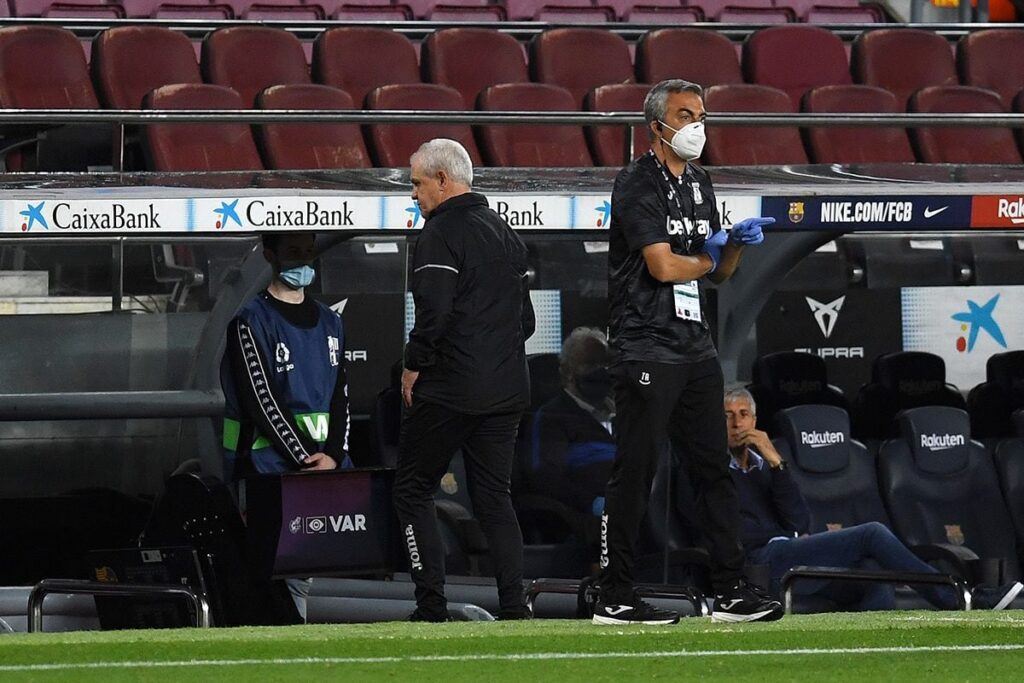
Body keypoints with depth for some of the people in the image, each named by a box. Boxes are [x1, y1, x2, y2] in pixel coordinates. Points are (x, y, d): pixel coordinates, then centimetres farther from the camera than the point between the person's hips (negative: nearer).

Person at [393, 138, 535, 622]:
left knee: (412, 491, 3)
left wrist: (413, 368, -10)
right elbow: (525, 318, 20)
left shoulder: (441, 233, -11)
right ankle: (514, 609, 1)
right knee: (494, 498, 10)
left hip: (448, 391, -8)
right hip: (507, 391, 8)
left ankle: (432, 607, -5)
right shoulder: (507, 233, 17)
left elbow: (433, 313, -21)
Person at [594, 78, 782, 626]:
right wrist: (707, 258, 1)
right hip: (647, 348, -9)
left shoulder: (698, 183, 18)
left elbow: (719, 269, 20)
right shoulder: (637, 184, -9)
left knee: (713, 468, 9)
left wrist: (739, 242, -1)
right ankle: (614, 598, -3)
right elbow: (662, 265, -18)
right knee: (634, 471, -7)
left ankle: (730, 591, 13)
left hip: (696, 347, 9)